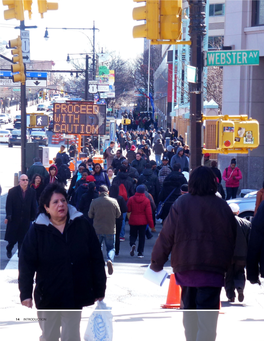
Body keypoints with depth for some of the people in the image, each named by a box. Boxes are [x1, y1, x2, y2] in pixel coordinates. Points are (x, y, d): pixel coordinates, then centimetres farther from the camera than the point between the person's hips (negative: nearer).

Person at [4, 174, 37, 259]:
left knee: (22, 239, 3)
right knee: (12, 238, 3)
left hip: (26, 219, 2)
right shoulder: (12, 191, -3)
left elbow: (34, 206, 6)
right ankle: (9, 249, 29)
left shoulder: (32, 192, 3)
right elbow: (8, 204, -6)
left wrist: (33, 216, 2)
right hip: (14, 219, -2)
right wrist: (8, 216, -13)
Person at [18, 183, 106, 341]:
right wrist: (26, 294, -18)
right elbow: (26, 263, -8)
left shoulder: (82, 225, -5)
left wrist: (100, 291, -2)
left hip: (76, 296, 0)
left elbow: (97, 259, -2)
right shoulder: (37, 230, -6)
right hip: (48, 297, 0)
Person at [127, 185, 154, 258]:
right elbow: (149, 213, -8)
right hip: (143, 222, -1)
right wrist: (151, 224, -1)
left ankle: (132, 244, -15)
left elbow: (128, 210, -2)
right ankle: (140, 253, 6)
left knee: (133, 235, 16)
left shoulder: (131, 199, -7)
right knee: (142, 237, 9)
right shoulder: (146, 200, -8)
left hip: (133, 221, 1)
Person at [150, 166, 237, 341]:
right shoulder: (222, 206, 0)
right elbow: (231, 239, 5)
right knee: (207, 320, -6)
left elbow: (166, 236, -3)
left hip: (185, 268, 2)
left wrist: (156, 263, 5)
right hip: (213, 268, -2)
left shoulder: (181, 204, -3)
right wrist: (227, 266, 15)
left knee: (189, 310, 20)